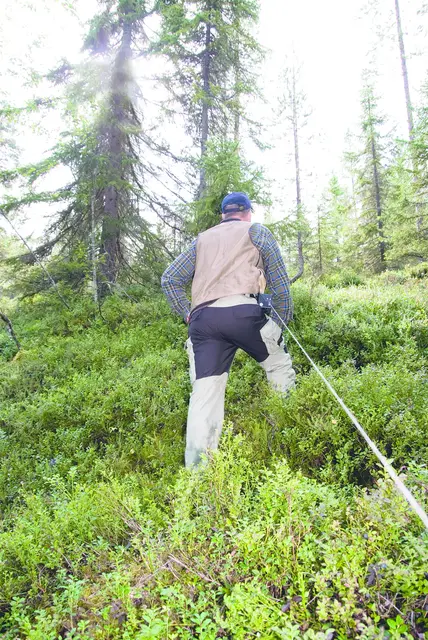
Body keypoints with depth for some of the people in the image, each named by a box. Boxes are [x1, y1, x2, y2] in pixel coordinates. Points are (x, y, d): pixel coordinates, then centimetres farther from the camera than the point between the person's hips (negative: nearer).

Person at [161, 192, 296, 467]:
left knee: (205, 394, 0)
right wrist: (284, 318, 18)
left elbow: (170, 279, 23)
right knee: (279, 364, 18)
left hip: (201, 319, 4)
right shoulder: (256, 231, 19)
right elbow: (279, 279, 11)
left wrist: (187, 314, 25)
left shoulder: (202, 240, 29)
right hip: (241, 311, -3)